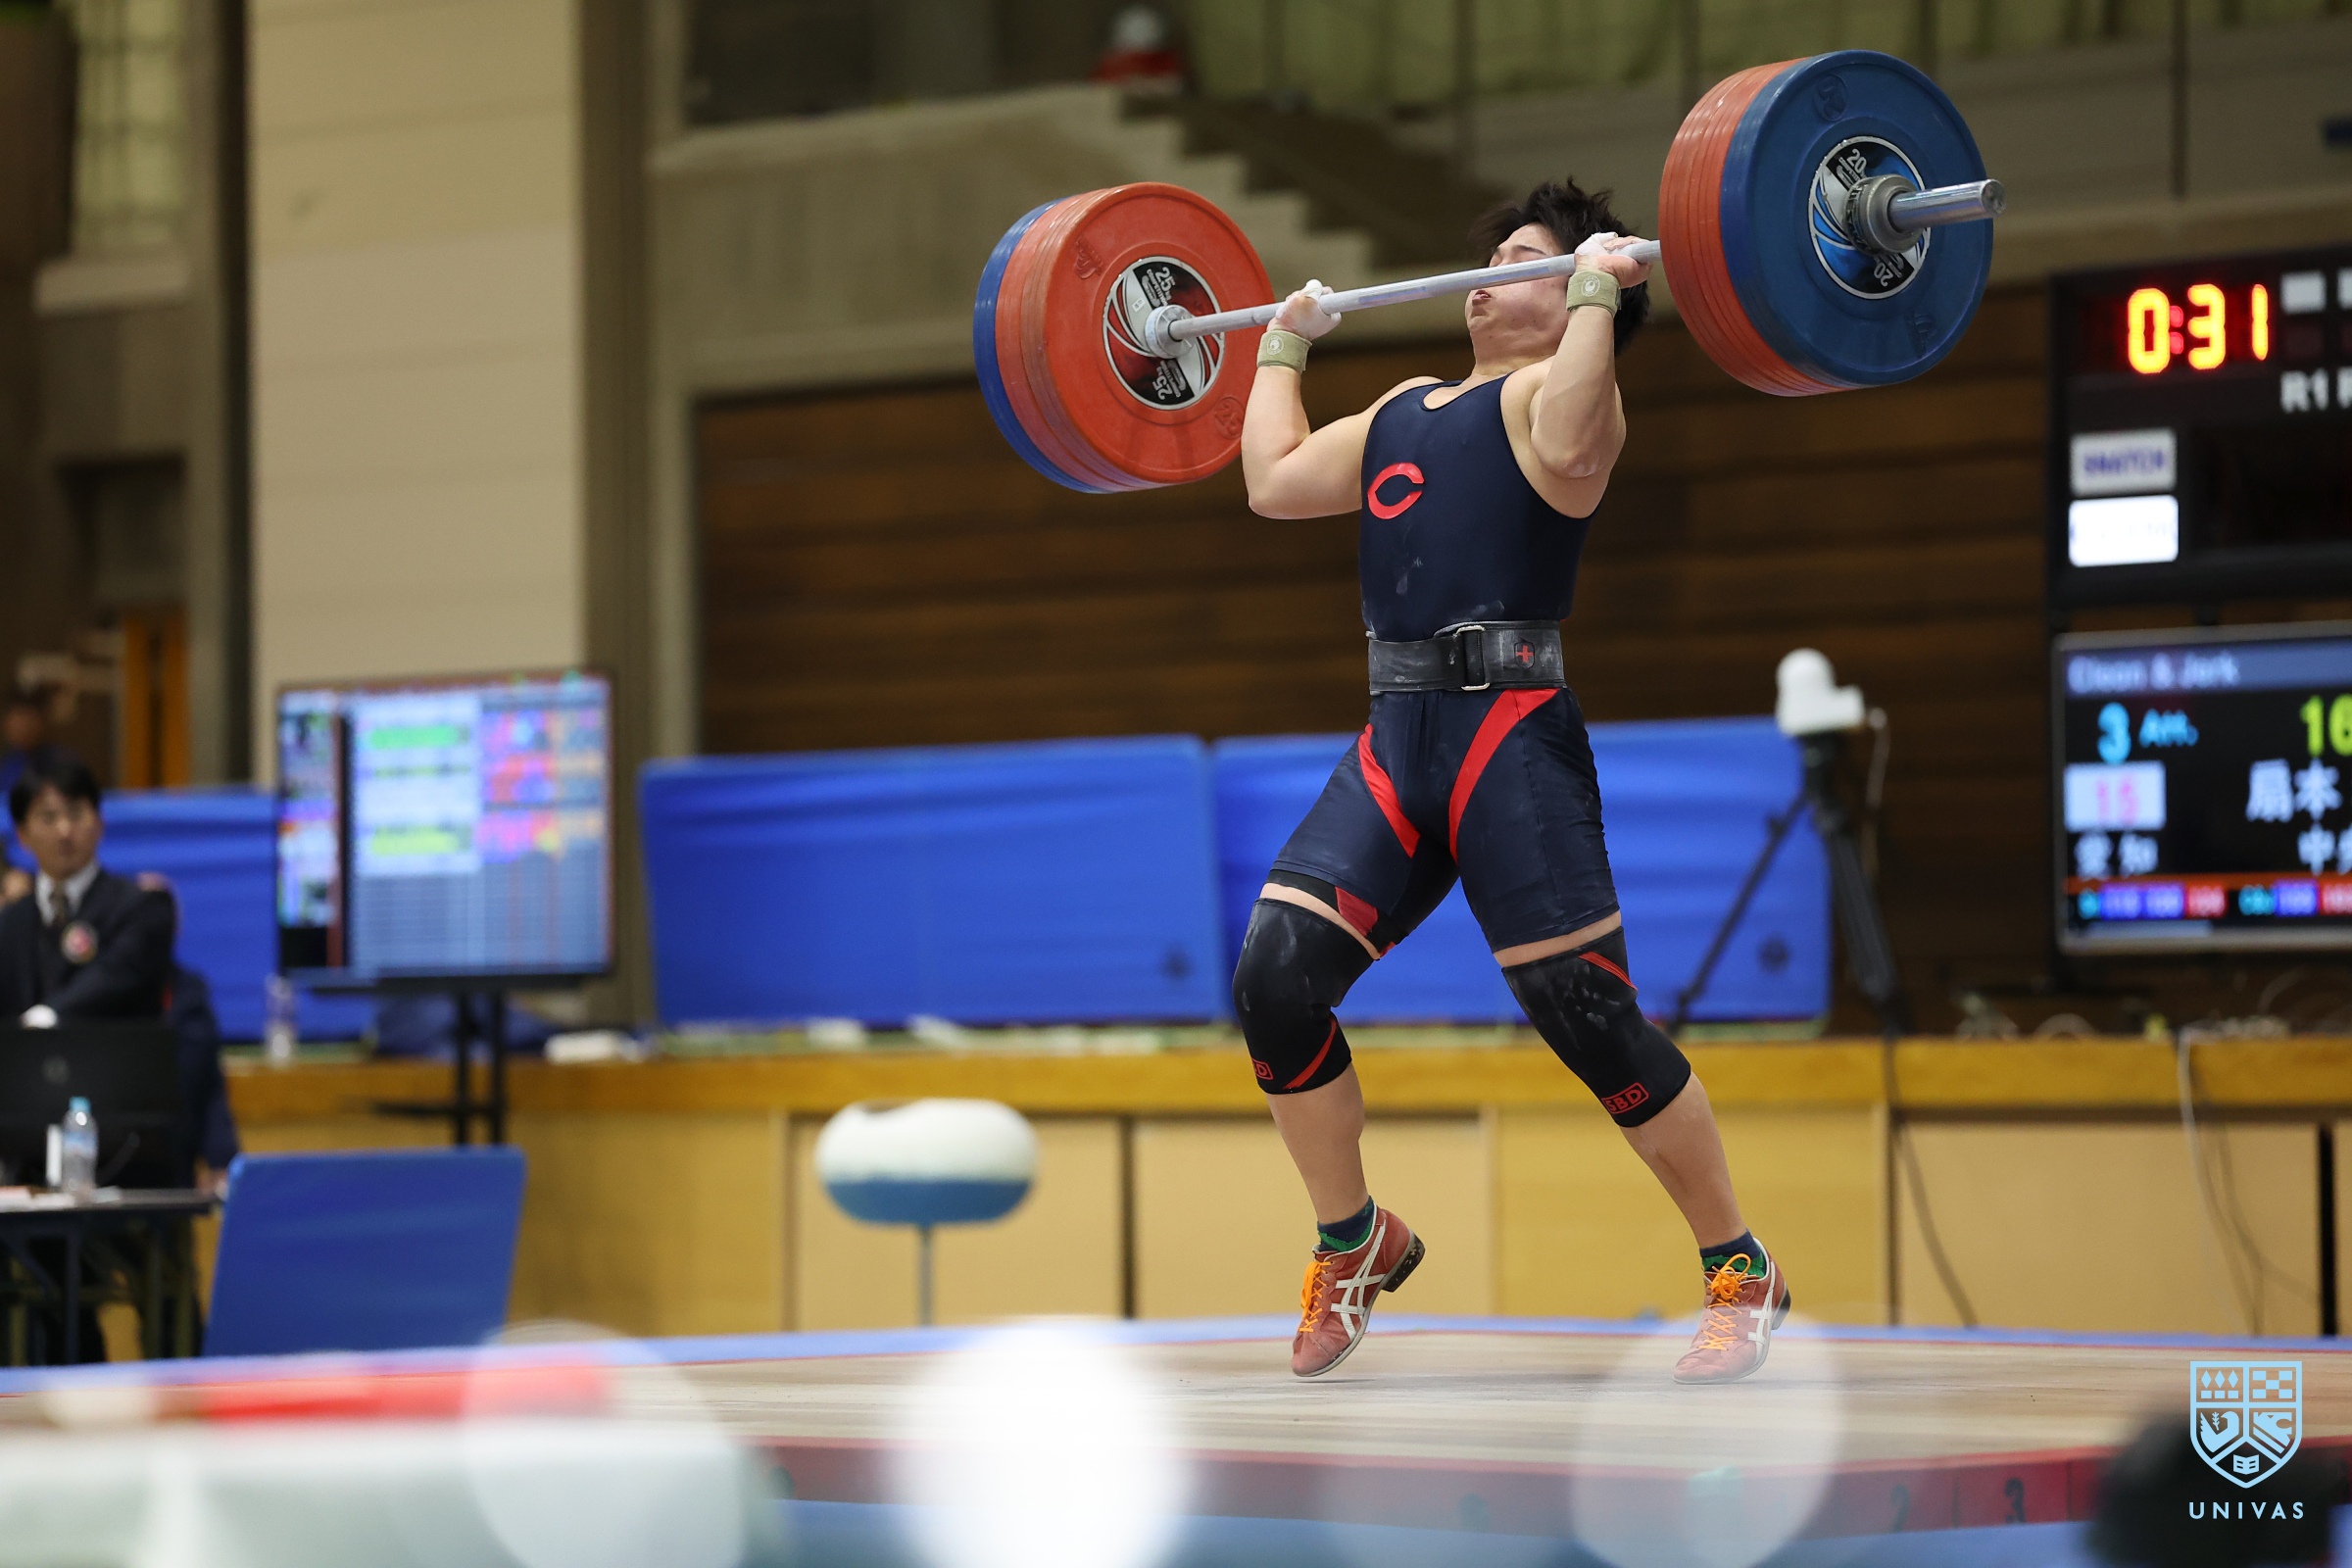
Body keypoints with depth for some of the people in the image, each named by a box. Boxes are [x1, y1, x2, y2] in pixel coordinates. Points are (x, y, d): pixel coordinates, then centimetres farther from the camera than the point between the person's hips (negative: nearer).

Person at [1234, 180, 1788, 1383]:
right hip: (1396, 740, 7)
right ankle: (1353, 1244, 13)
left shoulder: (1564, 385, 2)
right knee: (1274, 977, -8)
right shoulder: (1406, 407, 25)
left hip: (1512, 731, -6)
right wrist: (1282, 344, 33)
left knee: (1587, 1013, -8)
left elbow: (1565, 447, -22)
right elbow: (1276, 479, 23)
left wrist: (1596, 292, -14)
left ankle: (1742, 1275, 8)